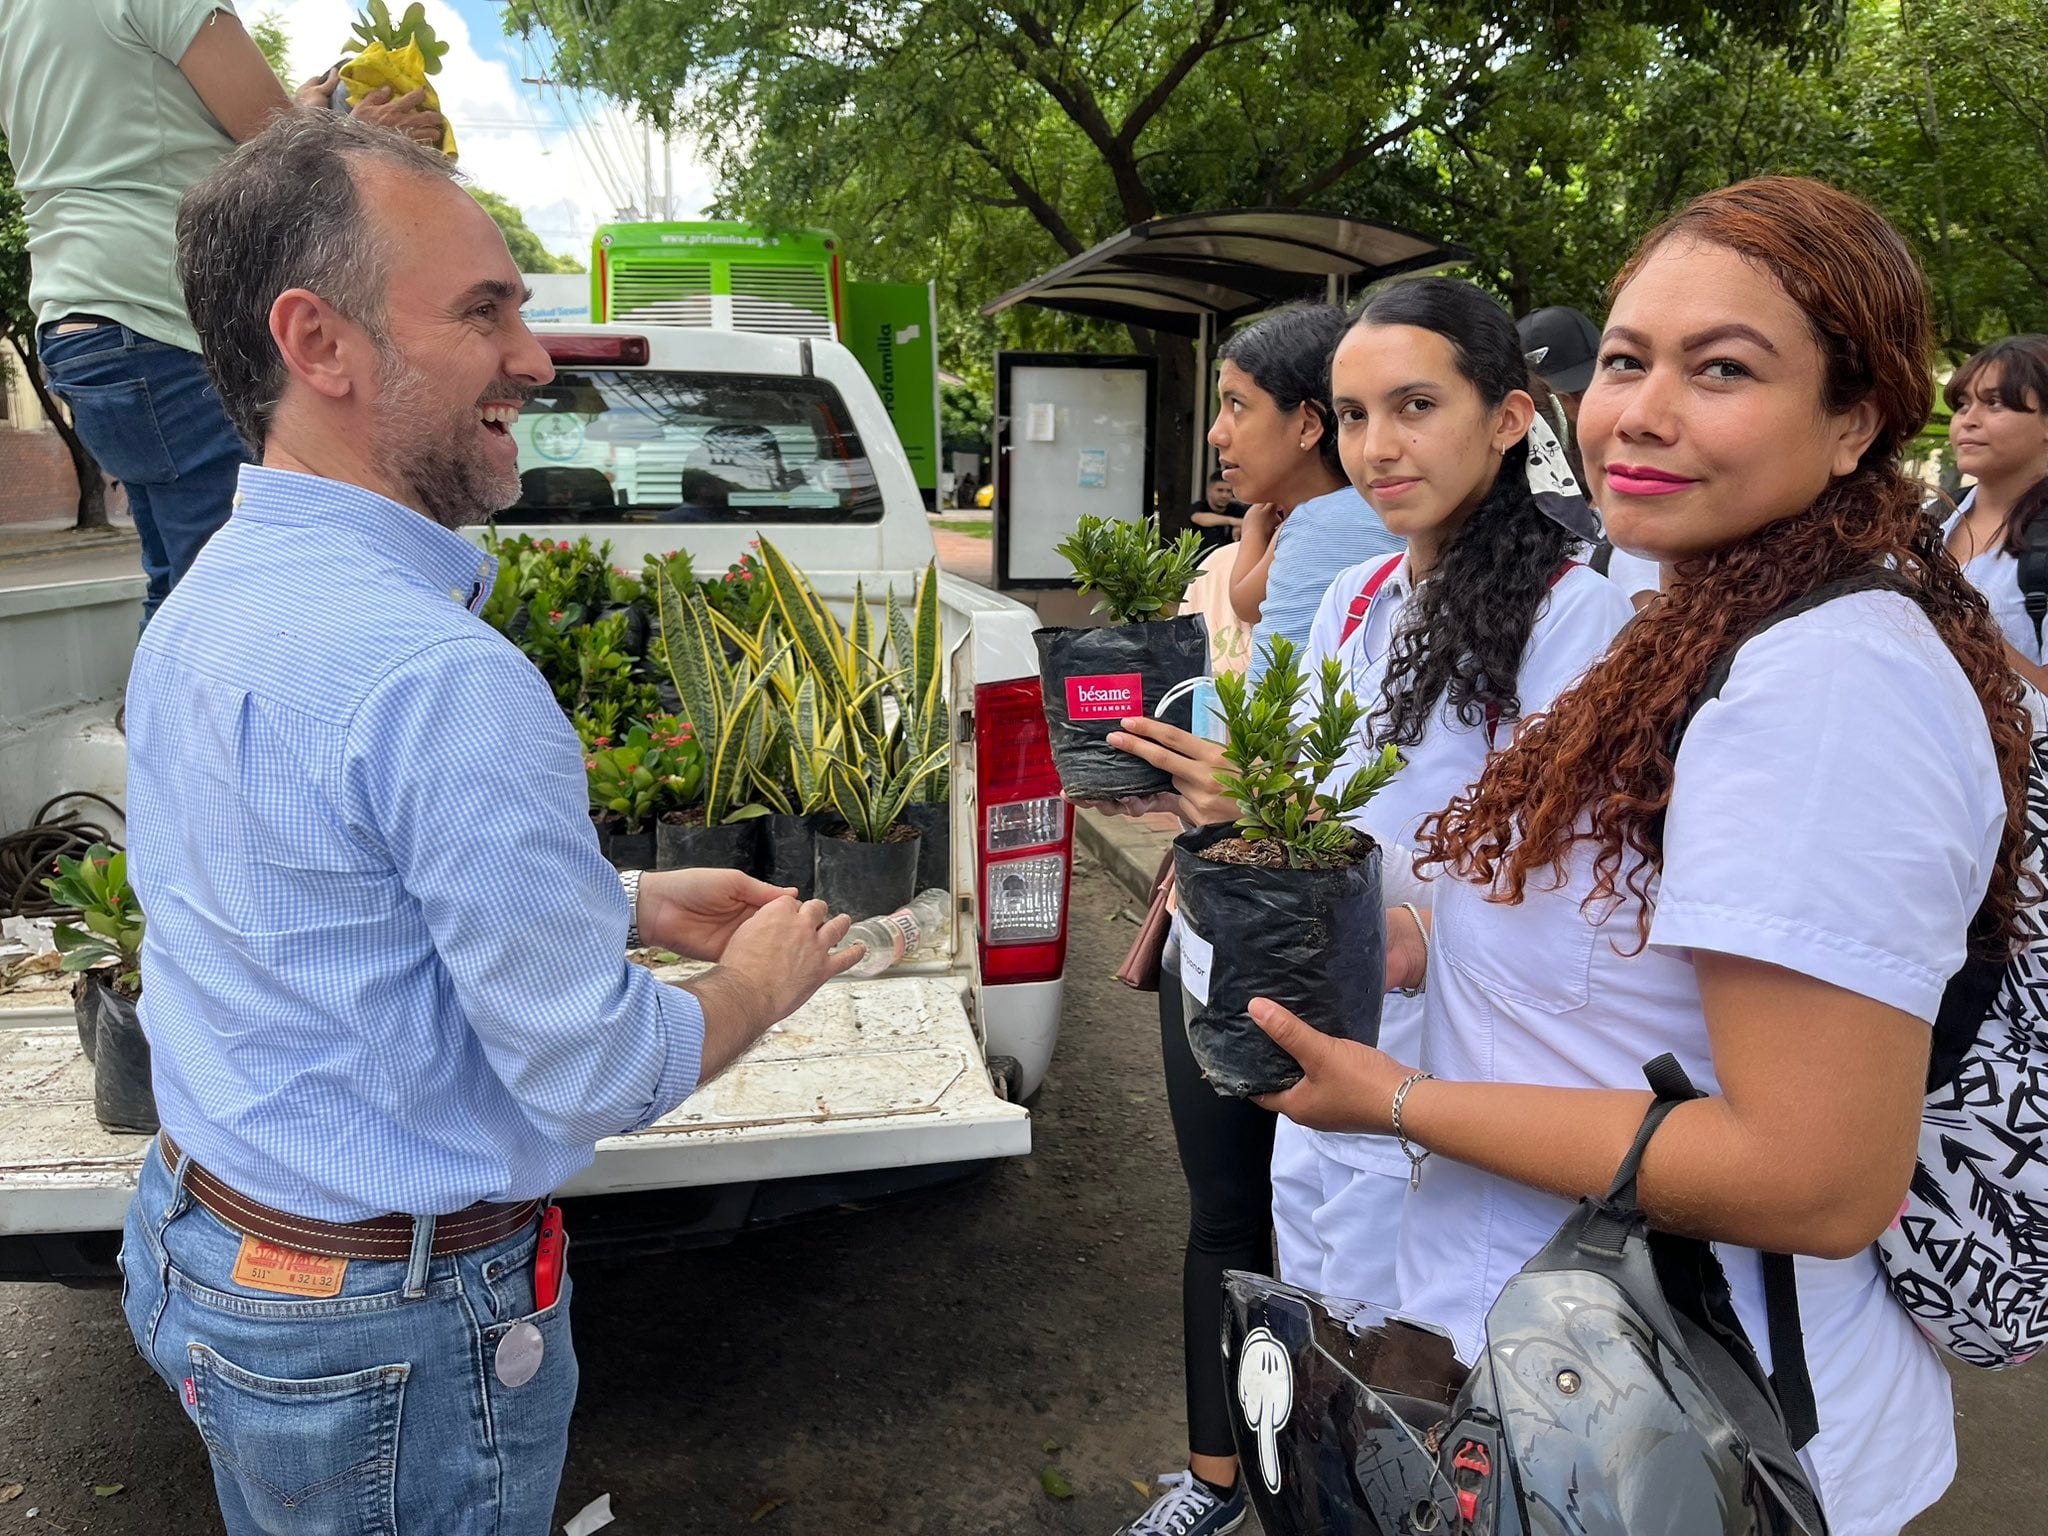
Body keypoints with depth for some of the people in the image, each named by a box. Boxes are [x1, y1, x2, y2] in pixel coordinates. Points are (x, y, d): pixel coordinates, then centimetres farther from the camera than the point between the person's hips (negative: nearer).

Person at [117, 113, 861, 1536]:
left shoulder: (200, 604, 0)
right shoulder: (443, 678, -31)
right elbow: (591, 1077, -24)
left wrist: (636, 904, 9)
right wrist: (761, 985, -5)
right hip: (390, 1336, -8)